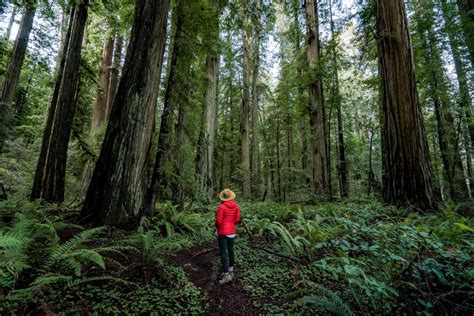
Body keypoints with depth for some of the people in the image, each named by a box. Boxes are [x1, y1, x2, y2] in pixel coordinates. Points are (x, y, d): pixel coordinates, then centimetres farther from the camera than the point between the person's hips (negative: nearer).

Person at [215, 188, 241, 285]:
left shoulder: (221, 207, -20)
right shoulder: (236, 206, -4)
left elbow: (218, 221, -19)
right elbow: (237, 219, 1)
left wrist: (216, 225, 4)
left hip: (222, 232, -6)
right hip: (232, 231, 6)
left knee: (223, 253, 0)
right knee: (230, 250, 19)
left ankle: (226, 275, -2)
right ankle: (230, 270, 32)